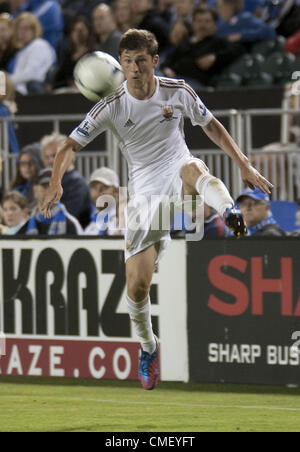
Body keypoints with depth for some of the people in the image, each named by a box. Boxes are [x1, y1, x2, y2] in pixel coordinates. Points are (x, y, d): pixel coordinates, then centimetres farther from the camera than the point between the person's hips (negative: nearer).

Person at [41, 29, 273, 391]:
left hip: (179, 182, -1)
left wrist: (244, 166, 10)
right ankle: (148, 347, 21)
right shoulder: (112, 108, -6)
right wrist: (56, 182, -23)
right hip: (145, 194, 1)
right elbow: (71, 145, -5)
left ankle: (230, 213, -70)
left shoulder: (178, 92, -3)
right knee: (137, 287, -7)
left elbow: (212, 127, 13)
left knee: (193, 168, -40)